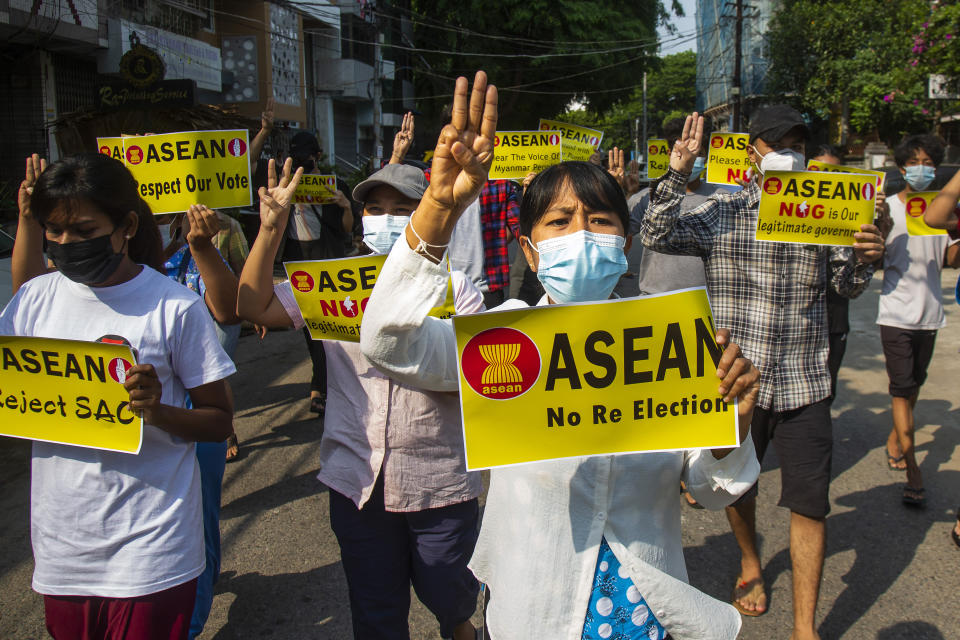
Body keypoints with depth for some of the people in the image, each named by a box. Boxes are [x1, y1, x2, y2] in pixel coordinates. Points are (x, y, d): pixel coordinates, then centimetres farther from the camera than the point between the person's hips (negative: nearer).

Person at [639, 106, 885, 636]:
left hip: (803, 383, 1)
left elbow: (847, 286, 10)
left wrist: (865, 258, -12)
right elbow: (656, 236, -11)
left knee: (809, 503, 0)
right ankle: (750, 563, 48)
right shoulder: (720, 213, -1)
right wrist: (678, 173, -18)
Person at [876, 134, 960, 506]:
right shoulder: (888, 208, -6)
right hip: (897, 311, -5)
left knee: (915, 383, 17)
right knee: (902, 388, -5)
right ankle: (913, 472, -1)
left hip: (929, 311, 5)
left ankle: (895, 438, 38)